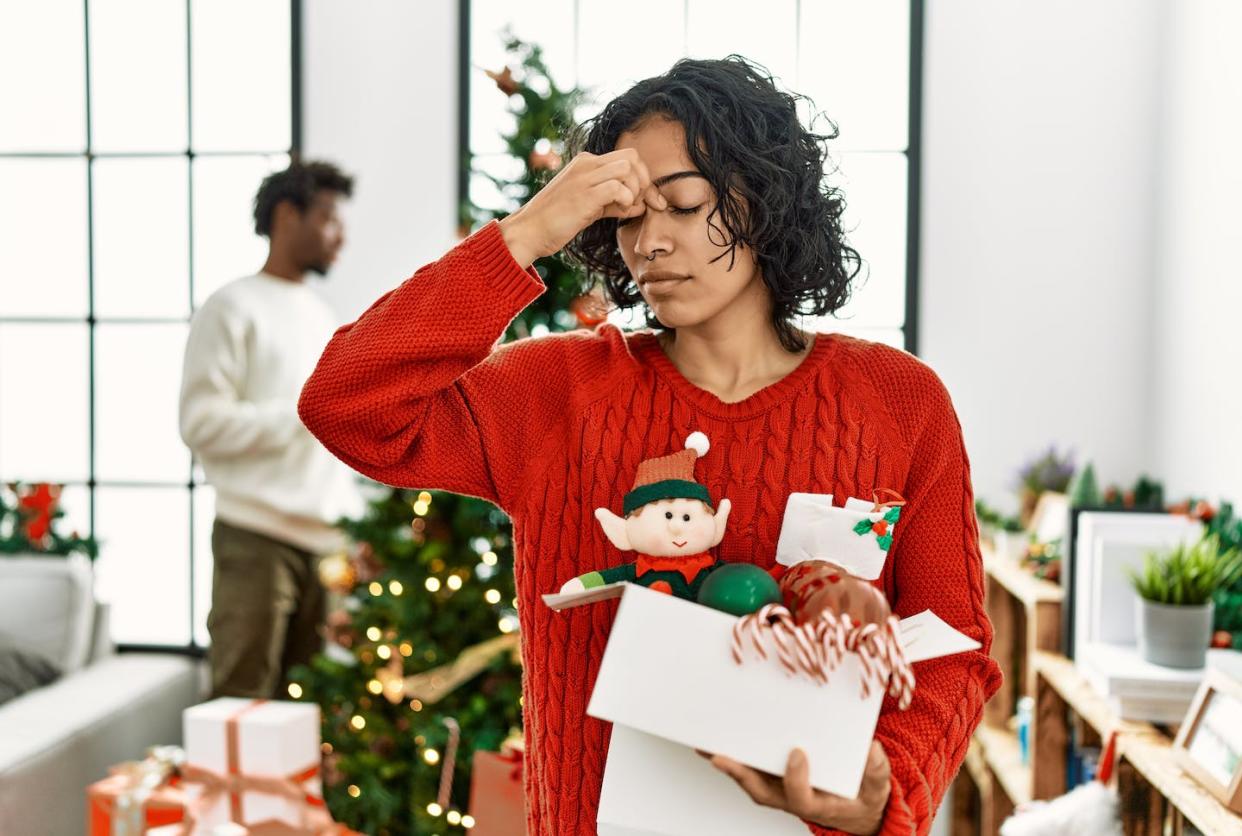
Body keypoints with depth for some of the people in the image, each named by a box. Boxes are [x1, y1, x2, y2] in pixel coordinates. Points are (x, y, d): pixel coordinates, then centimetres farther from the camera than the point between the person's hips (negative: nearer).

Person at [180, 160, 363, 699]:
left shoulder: (321, 315, 20)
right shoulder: (233, 308, -2)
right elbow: (200, 423, -13)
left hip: (326, 537, 6)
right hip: (257, 538, -6)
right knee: (245, 701, -4)